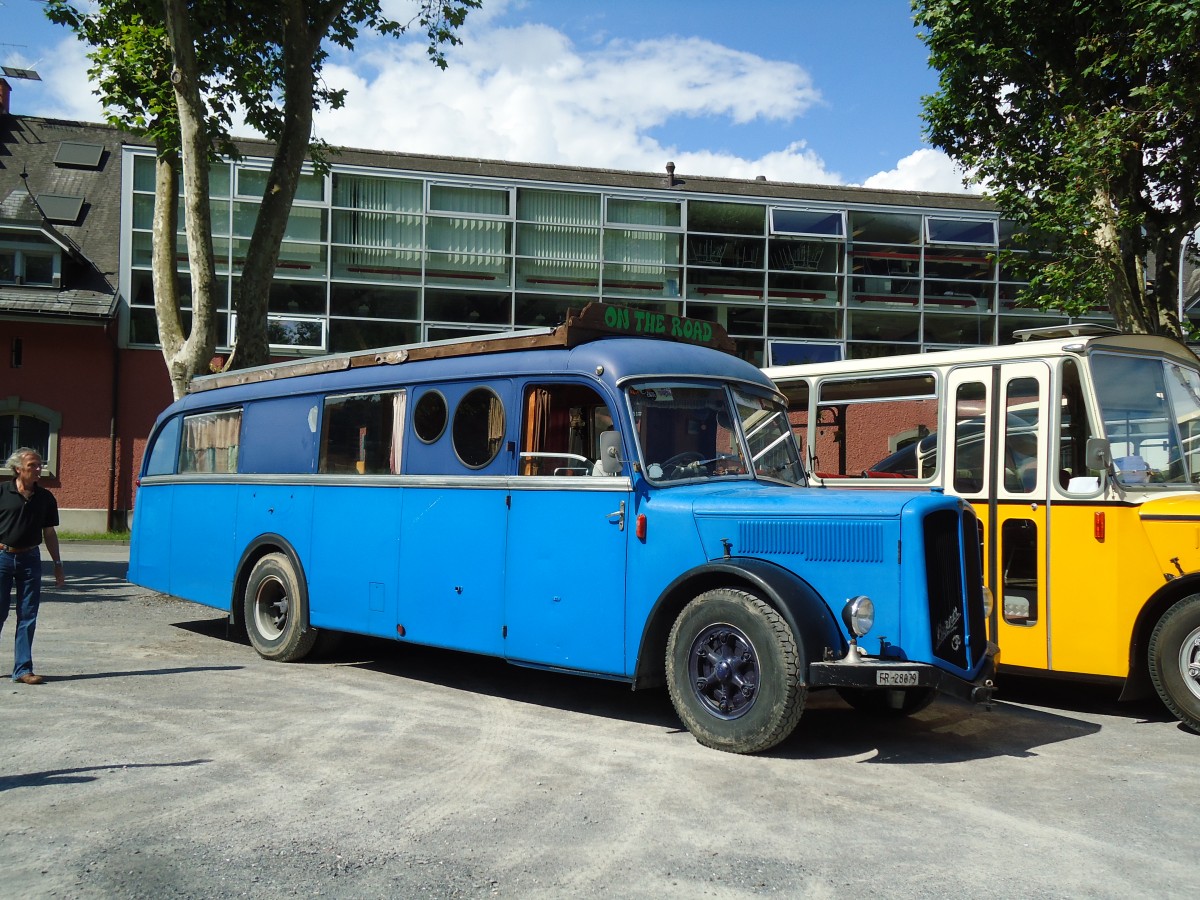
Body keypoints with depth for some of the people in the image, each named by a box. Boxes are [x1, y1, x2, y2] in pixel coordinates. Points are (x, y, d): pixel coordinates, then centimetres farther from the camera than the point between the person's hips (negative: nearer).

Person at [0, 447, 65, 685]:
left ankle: (23, 669, 10)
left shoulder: (45, 498, 6)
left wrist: (57, 563, 10)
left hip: (30, 559, 3)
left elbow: (49, 533, 12)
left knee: (28, 617, 4)